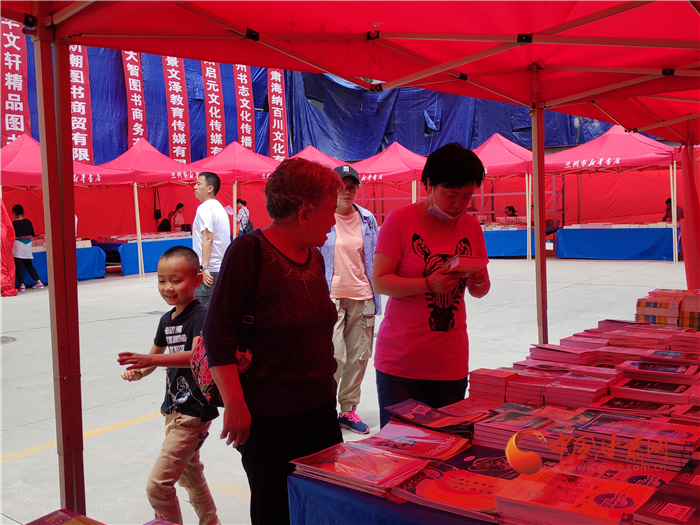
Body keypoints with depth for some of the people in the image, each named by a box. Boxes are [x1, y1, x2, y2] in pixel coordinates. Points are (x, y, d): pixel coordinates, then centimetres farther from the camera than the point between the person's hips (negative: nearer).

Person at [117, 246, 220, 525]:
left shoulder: (200, 316, -18)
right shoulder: (167, 320, 8)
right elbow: (157, 353, 22)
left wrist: (150, 359, -41)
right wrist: (138, 371, 1)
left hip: (194, 412, -9)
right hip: (174, 408, 9)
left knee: (158, 483, -11)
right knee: (189, 473, 25)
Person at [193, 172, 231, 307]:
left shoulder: (204, 208, -10)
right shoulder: (219, 207, 18)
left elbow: (208, 238, -20)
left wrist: (204, 267, -25)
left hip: (208, 271, -9)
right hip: (223, 269, 10)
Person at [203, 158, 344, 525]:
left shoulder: (314, 257, 9)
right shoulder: (248, 251, -14)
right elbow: (217, 332, -16)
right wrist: (235, 405, -18)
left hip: (320, 407, 7)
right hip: (268, 416, -7)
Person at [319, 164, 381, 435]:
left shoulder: (368, 219, 8)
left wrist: (374, 296, 12)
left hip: (362, 297, 4)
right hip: (330, 296, -4)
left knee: (359, 356, 8)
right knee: (335, 356, -10)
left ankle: (348, 410, 22)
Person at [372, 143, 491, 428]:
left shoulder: (471, 226, 8)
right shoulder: (399, 220, -7)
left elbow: (479, 291, 13)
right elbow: (380, 282, -12)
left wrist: (480, 281, -10)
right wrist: (429, 284, -25)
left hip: (451, 361, 4)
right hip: (400, 360, -4)